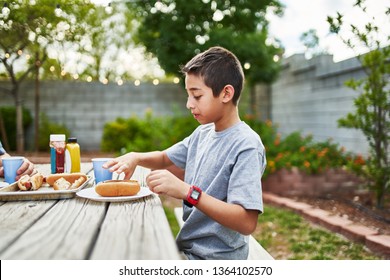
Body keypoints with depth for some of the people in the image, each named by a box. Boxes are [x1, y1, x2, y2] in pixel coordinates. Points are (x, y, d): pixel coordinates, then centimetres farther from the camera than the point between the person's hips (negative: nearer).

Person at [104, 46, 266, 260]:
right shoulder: (202, 133, 4)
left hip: (216, 257, -7)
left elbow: (247, 223, -28)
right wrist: (136, 157, -2)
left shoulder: (246, 146, -21)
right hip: (187, 248, 7)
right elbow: (165, 158, 19)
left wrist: (187, 191, -35)